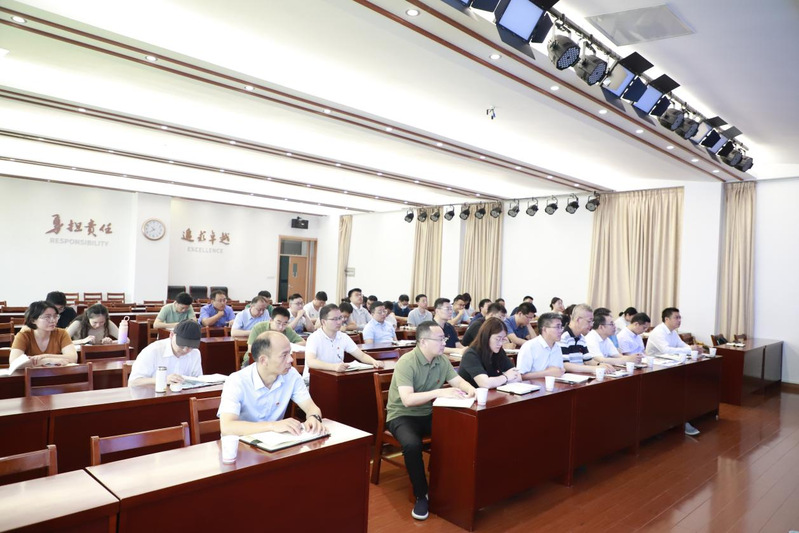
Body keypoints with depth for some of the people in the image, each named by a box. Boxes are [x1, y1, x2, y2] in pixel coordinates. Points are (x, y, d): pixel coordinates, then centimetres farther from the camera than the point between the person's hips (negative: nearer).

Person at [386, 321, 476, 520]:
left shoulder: (442, 361, -1)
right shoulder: (406, 362, -22)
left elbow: (459, 381, 2)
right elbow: (407, 399, -30)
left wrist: (471, 390, -22)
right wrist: (439, 393, -39)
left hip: (428, 414, 6)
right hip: (402, 416, -6)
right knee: (412, 445, -35)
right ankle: (421, 495, -11)